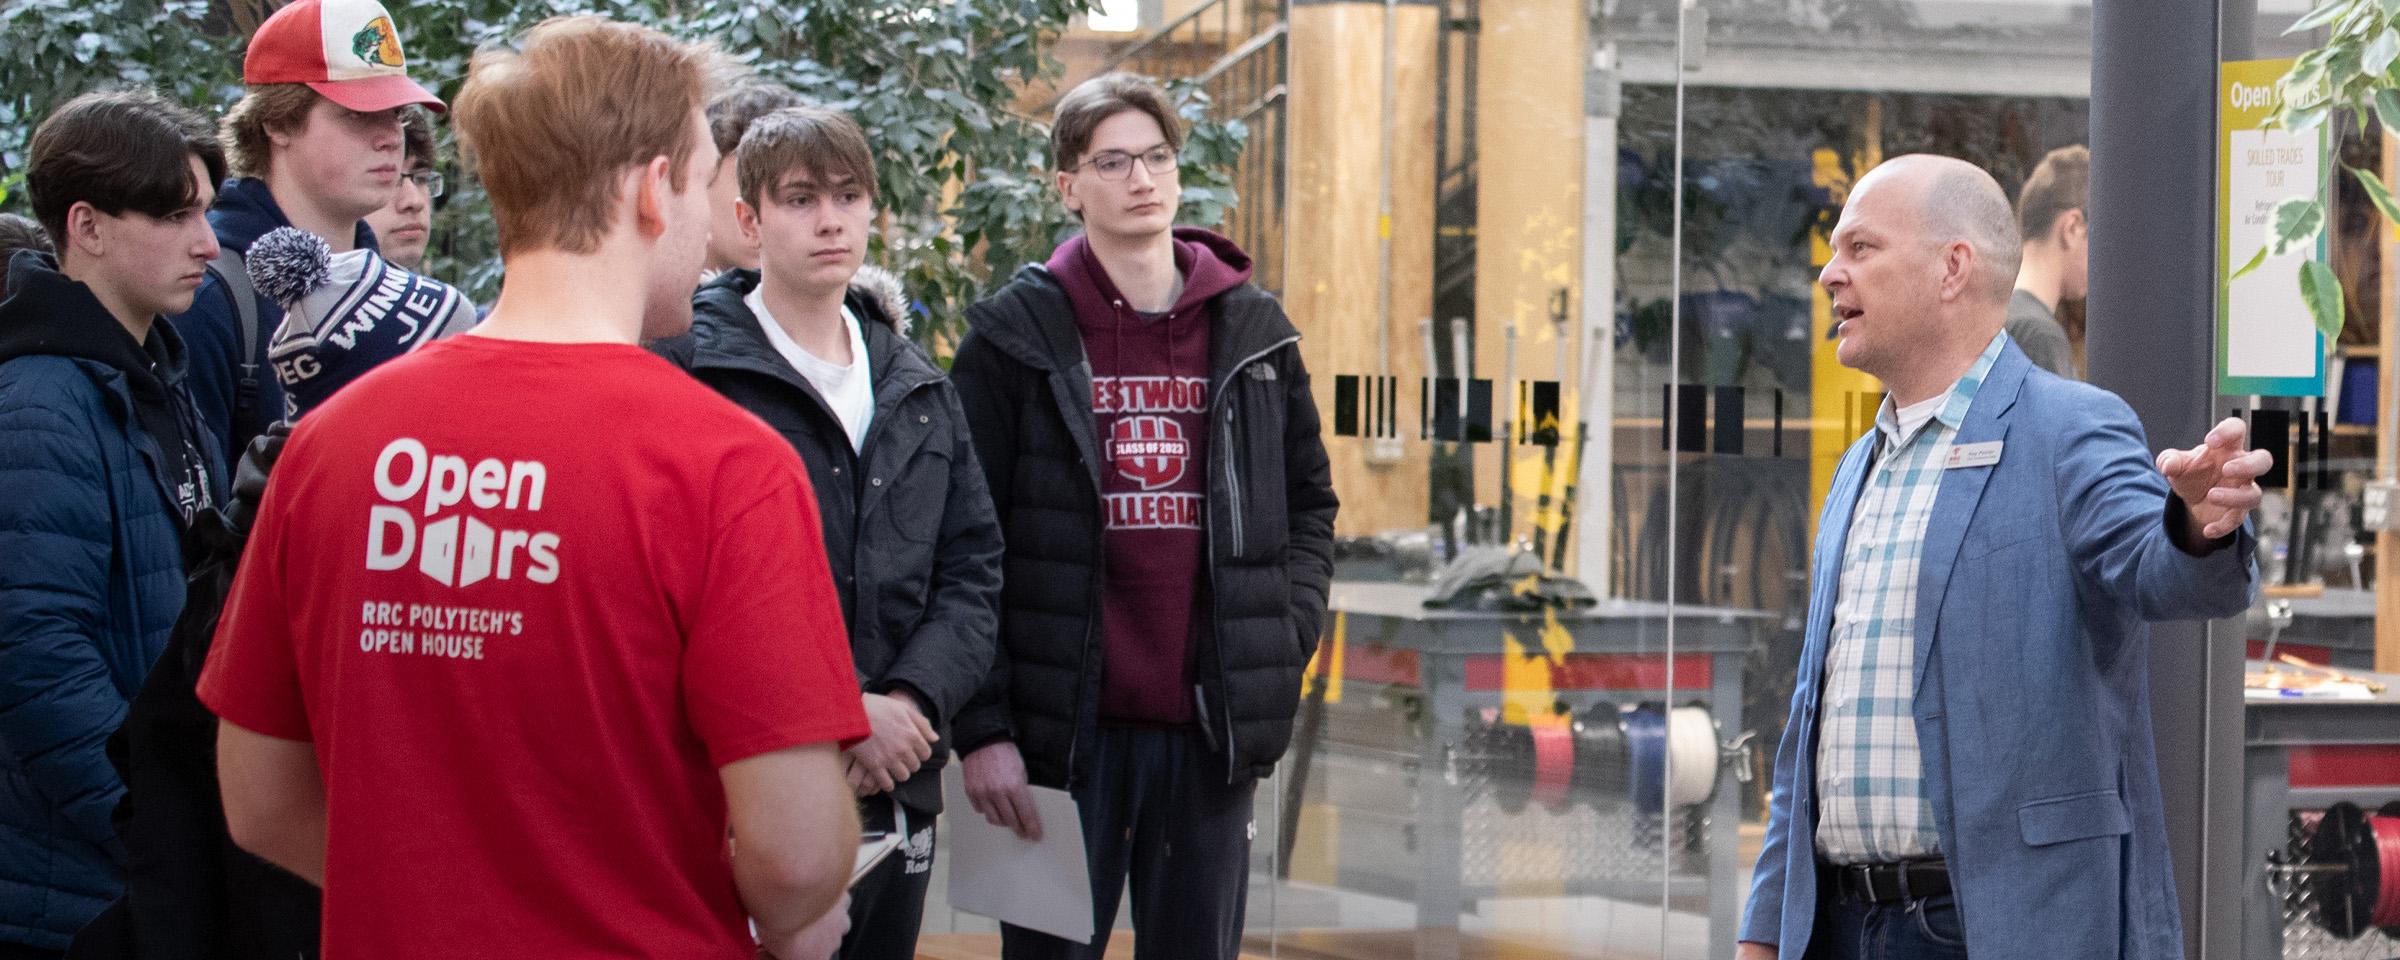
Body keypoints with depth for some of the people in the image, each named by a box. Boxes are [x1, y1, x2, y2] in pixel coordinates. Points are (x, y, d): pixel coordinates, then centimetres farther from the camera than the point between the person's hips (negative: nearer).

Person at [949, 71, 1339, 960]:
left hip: (1213, 731, 3)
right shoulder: (1014, 335, 0)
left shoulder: (1253, 331, 10)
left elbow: (1309, 502, 18)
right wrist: (982, 727, -8)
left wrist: (1285, 644, 2)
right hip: (1063, 729, -3)